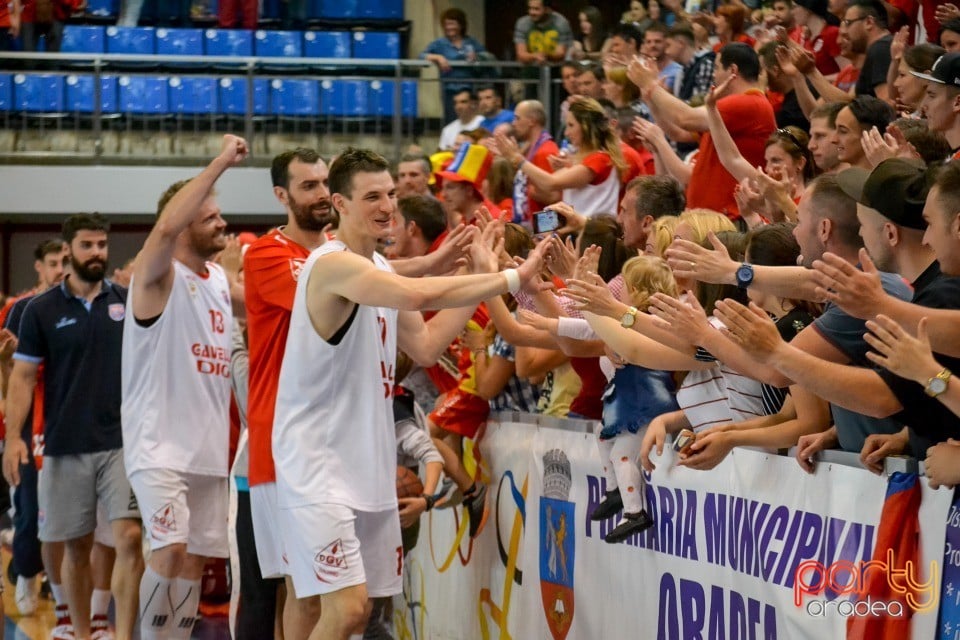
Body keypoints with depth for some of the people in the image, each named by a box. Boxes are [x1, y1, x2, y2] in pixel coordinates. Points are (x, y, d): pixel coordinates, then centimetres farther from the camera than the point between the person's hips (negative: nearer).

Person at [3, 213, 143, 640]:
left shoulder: (128, 303, 6)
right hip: (65, 445, 0)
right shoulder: (42, 310, 2)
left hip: (122, 441, 0)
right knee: (76, 546, 8)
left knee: (129, 536, -13)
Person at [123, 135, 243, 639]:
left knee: (195, 559, 8)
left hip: (209, 444, 8)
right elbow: (165, 226, -29)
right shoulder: (158, 275, -9)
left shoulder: (220, 279, 14)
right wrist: (220, 163, -27)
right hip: (160, 443, -8)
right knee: (171, 549, -19)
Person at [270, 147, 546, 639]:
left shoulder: (379, 270, 14)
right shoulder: (333, 264, -17)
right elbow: (419, 295, -32)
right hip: (318, 463, -9)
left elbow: (424, 346, 14)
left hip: (369, 463, 9)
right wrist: (508, 279, -25)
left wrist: (481, 278, 9)